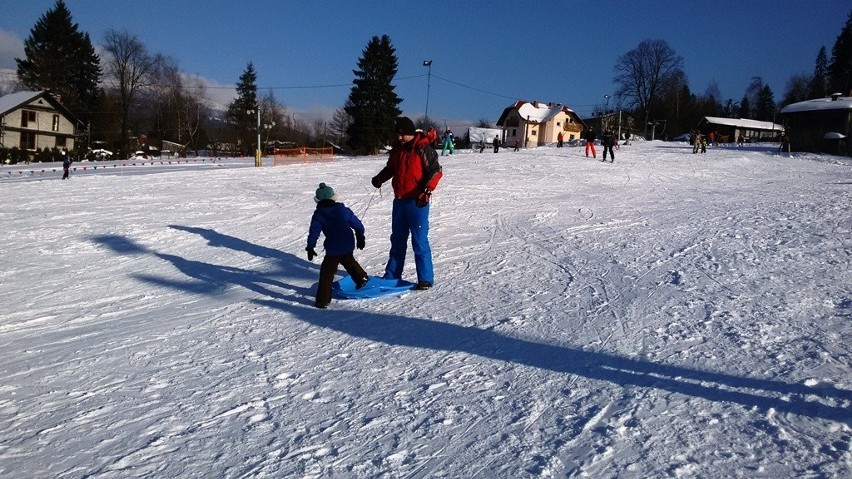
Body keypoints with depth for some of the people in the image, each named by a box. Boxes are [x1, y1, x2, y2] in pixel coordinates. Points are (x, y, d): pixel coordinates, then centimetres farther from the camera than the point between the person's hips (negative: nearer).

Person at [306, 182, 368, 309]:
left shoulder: (318, 215, -5)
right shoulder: (344, 210, 4)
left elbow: (314, 231, -10)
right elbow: (358, 225, 9)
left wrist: (310, 247, -3)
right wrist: (360, 237, 23)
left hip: (333, 249, -4)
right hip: (349, 245, 4)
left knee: (327, 272, 2)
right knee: (349, 261, 33)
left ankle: (323, 300, 0)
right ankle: (361, 278, 48)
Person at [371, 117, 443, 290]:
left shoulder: (423, 149, -10)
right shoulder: (397, 149, 10)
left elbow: (436, 170, -13)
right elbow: (390, 169, 22)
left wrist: (427, 190, -26)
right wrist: (379, 178, 2)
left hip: (417, 202, -7)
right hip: (399, 201, 7)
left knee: (419, 241, -5)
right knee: (397, 240, 15)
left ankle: (426, 278, 4)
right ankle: (392, 275, 25)